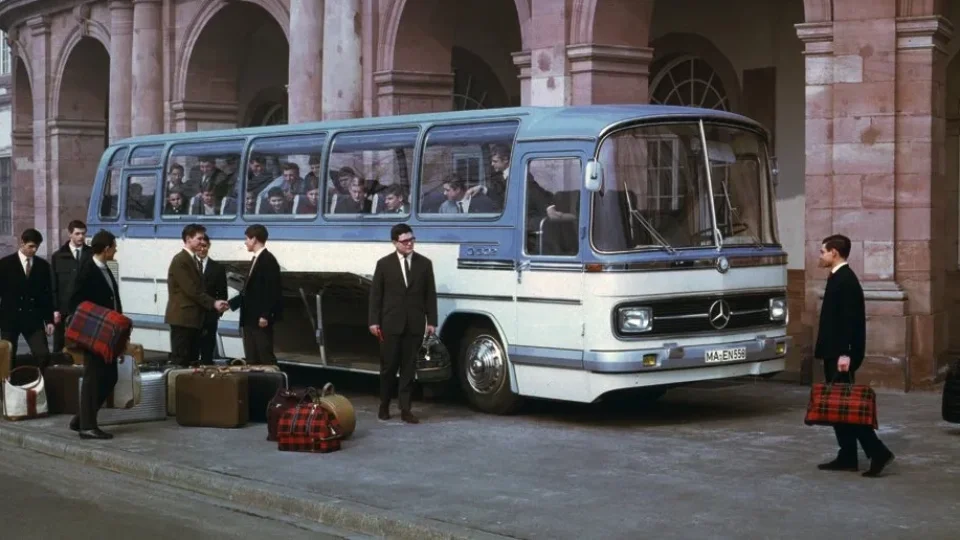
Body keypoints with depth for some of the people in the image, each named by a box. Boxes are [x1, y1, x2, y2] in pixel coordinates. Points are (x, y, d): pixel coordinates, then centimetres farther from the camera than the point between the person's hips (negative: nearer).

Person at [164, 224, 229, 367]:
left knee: (192, 360, 7)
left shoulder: (195, 261, 17)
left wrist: (215, 304, 3)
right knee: (180, 360, -6)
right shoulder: (180, 261, -13)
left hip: (194, 318, 9)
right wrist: (213, 303, -18)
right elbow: (191, 290, -19)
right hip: (182, 318, -9)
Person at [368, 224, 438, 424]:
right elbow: (375, 294, 2)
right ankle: (384, 406, 20)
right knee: (388, 367, 4)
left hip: (414, 325, 1)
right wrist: (374, 321, -4)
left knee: (409, 368, 2)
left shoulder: (424, 263, 6)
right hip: (391, 324, -1)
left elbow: (430, 294, 6)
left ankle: (405, 409, 5)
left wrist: (431, 321, 1)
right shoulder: (384, 264, 2)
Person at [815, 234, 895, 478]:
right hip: (835, 353, 10)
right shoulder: (837, 278, 15)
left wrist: (845, 354, -26)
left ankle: (878, 452, -8)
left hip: (842, 355, -10)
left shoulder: (846, 280, -15)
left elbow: (850, 320, -22)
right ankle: (847, 457, 13)